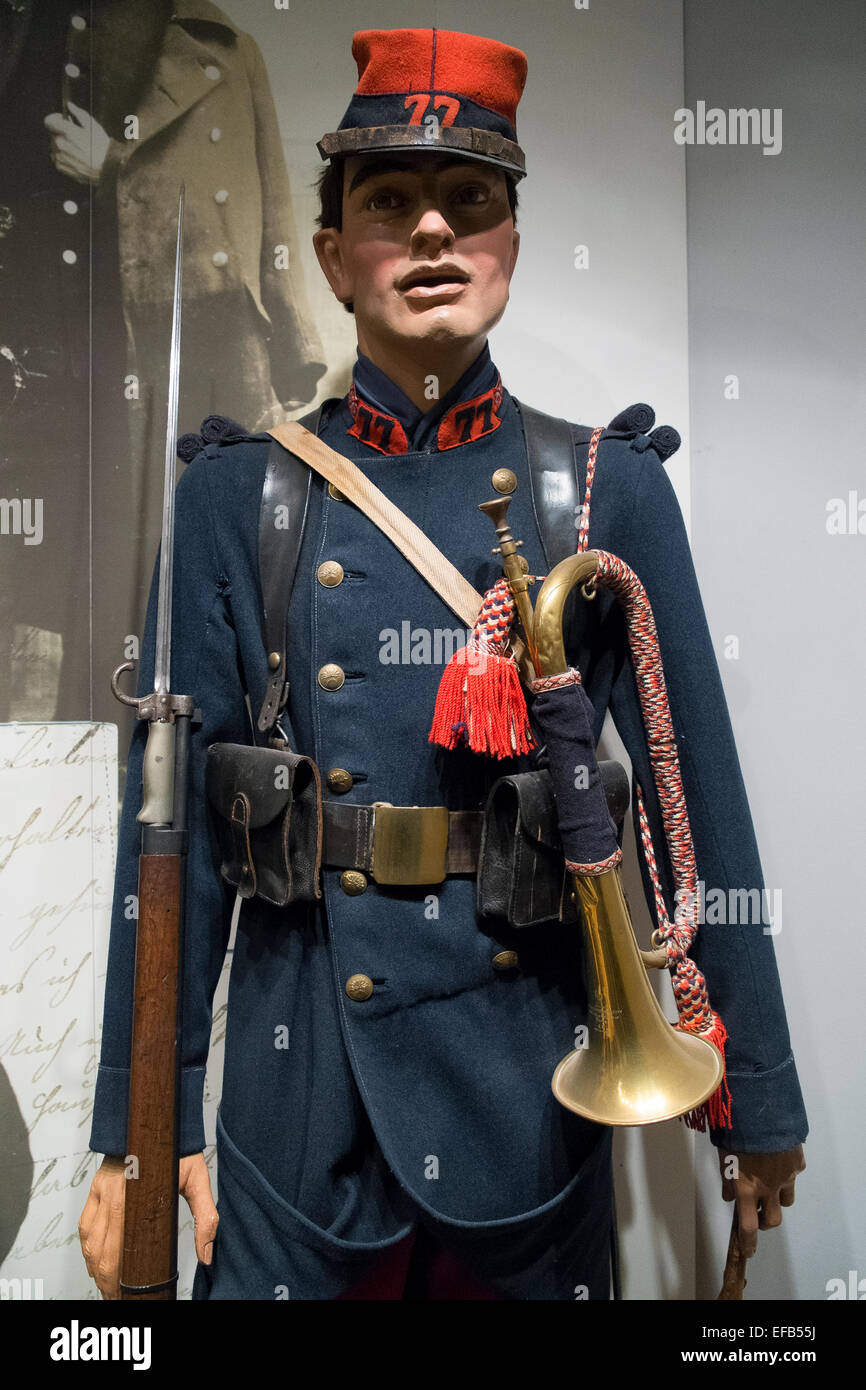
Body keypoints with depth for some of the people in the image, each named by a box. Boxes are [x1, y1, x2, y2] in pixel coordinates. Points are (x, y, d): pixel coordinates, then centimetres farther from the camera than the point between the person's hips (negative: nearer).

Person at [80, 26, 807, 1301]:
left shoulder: (610, 487, -2)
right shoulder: (237, 493, -2)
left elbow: (700, 799, -2)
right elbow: (180, 820, -3)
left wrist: (760, 1097, 1)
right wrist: (142, 1124, -2)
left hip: (532, 1086, 1)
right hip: (300, 1100, 0)